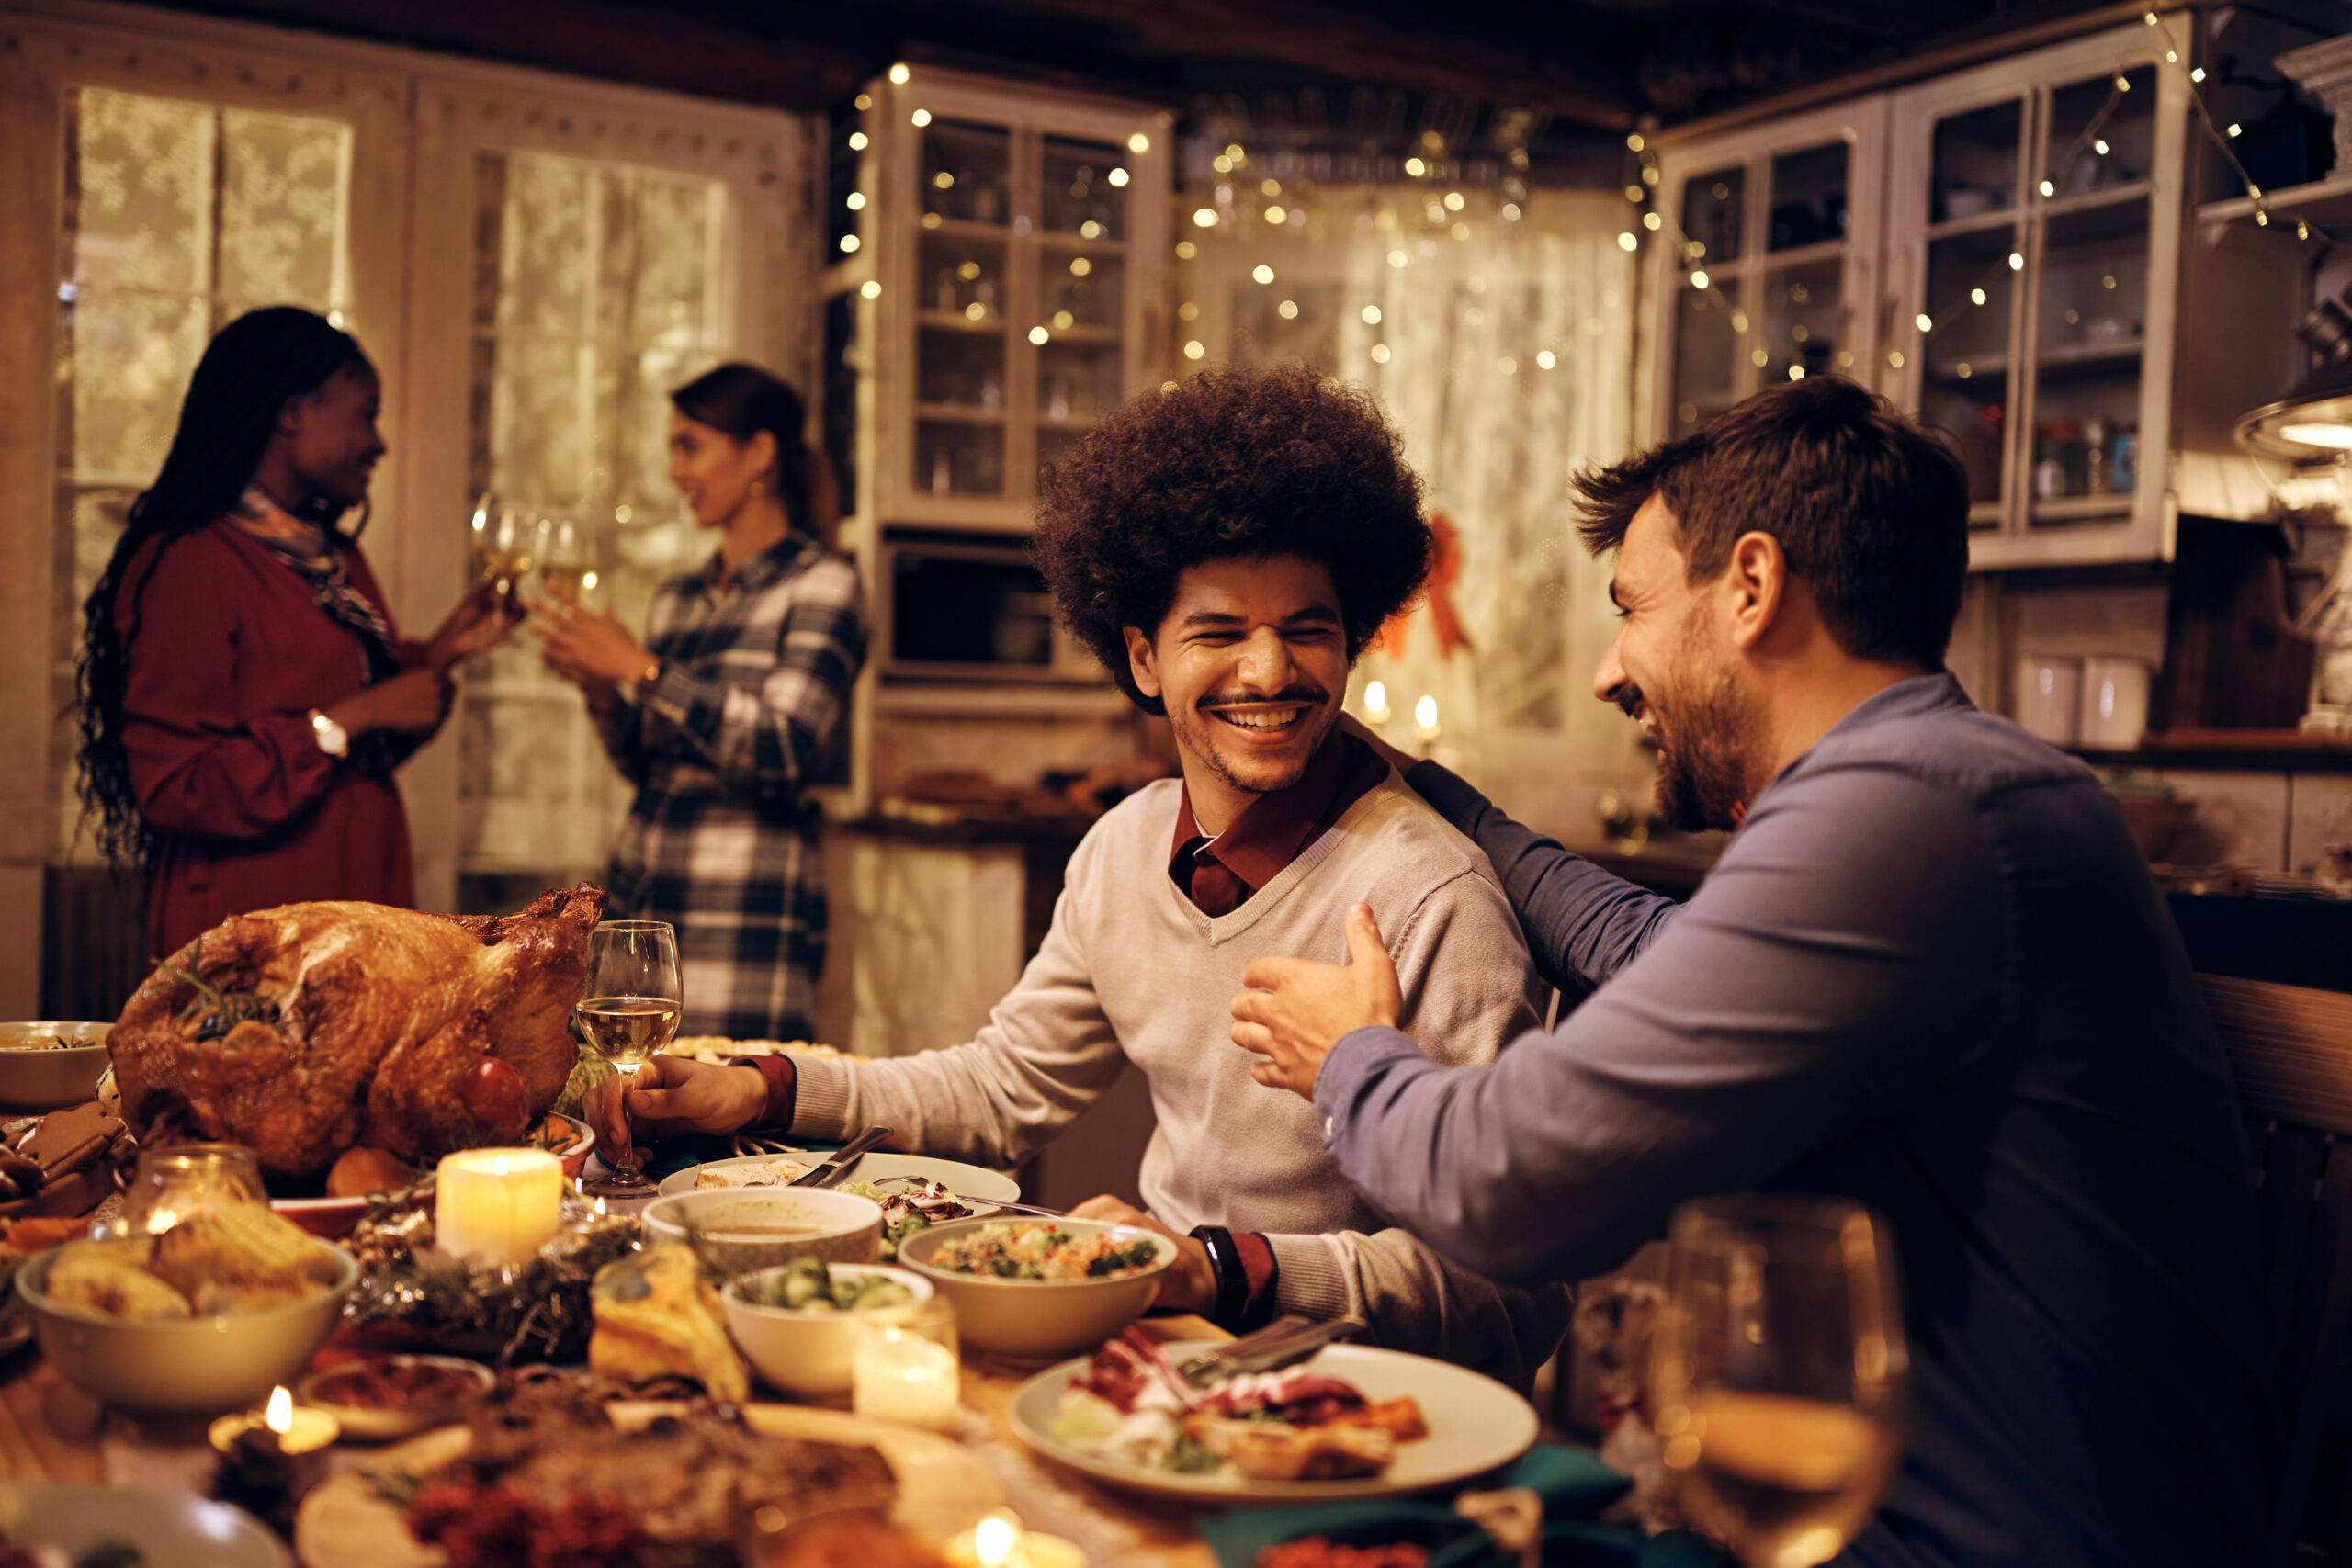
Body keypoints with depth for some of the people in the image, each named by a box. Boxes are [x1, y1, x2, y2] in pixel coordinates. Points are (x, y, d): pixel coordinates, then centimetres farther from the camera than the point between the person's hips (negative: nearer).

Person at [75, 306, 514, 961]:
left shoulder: (336, 557, 15)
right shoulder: (188, 566, -12)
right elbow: (175, 789, -17)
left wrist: (438, 655, 7)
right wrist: (347, 721, -18)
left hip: (358, 916, 8)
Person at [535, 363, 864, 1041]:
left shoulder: (821, 586, -3)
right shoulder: (678, 598, 15)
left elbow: (784, 755, -17)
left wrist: (640, 668, -14)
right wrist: (599, 690, 1)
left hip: (745, 912, -6)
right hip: (638, 895, 6)